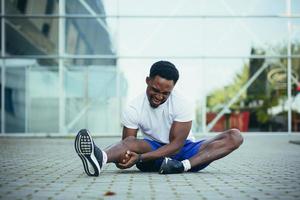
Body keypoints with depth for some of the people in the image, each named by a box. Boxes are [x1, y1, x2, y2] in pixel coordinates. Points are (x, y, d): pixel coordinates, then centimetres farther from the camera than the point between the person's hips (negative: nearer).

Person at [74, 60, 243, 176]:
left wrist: (140, 158, -35)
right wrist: (123, 158, -38)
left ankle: (183, 166, -47)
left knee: (235, 136, -23)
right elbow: (128, 143, -11)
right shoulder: (134, 109, -11)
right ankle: (100, 158, -68)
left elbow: (176, 144, -22)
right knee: (131, 142, -32)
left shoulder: (182, 104, -16)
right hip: (154, 150, 0)